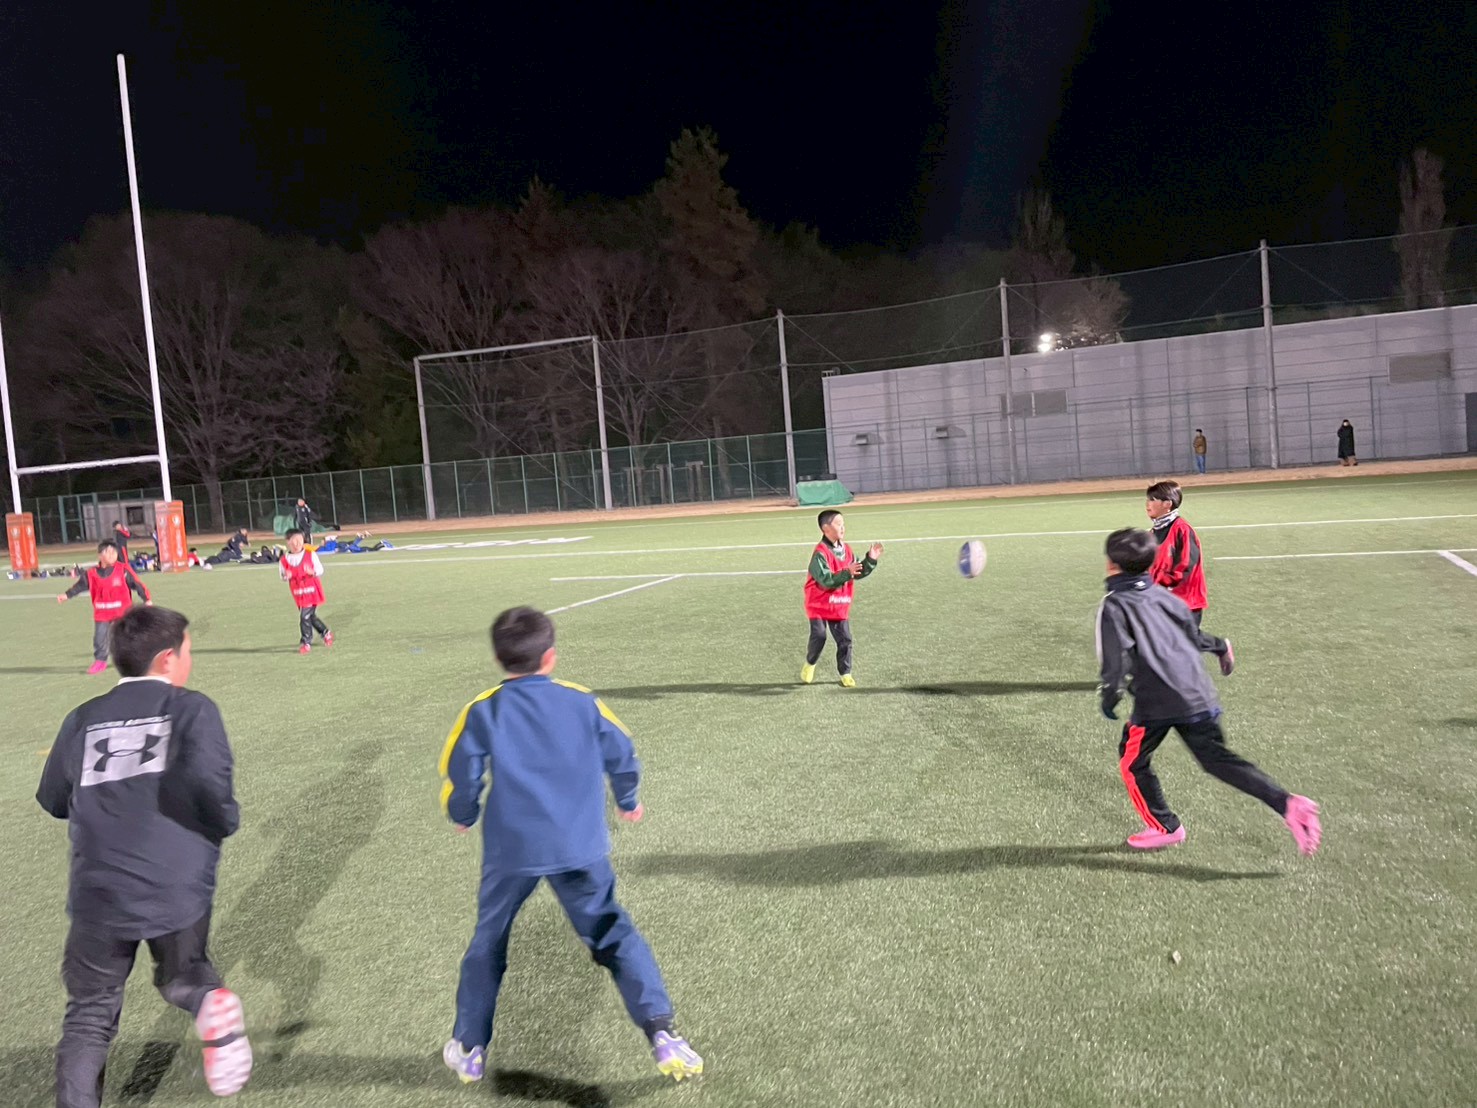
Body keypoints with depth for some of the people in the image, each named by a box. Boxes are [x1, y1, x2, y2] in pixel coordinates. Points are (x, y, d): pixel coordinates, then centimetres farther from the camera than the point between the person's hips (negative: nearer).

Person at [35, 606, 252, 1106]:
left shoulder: (83, 719, 8)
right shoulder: (192, 708, -4)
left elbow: (53, 801, 18)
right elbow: (207, 781, -20)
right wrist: (224, 824, 0)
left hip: (98, 895, 2)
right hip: (177, 890, -2)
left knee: (89, 1014, 20)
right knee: (182, 976, 23)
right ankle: (211, 1002, -9)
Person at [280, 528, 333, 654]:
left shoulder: (310, 555, -6)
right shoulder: (284, 560, -1)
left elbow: (320, 570, 0)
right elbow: (283, 576, 9)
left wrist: (312, 572, -22)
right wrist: (286, 577, -14)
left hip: (312, 591, -3)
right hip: (298, 594, 4)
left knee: (305, 617, -10)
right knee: (310, 616, 12)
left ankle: (307, 643, 3)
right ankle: (326, 633, 35)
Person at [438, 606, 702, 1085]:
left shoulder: (482, 711, -2)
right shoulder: (582, 702, 1)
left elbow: (460, 775, -1)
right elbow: (622, 754, 6)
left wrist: (463, 815, 20)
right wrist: (627, 802, 24)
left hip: (510, 851, 0)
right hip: (580, 849, 0)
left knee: (488, 944, 21)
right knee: (615, 938, 11)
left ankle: (469, 1049, 30)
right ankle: (661, 1033, 1)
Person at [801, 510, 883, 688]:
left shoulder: (846, 550, 3)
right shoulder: (820, 553, -20)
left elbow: (858, 573, 7)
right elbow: (826, 580, -28)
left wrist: (871, 560, -6)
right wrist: (847, 573, -38)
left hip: (840, 605, 6)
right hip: (819, 605, -6)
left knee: (845, 640, 4)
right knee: (818, 637, -11)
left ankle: (845, 673, 17)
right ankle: (809, 664, 17)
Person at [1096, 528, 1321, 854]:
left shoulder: (1114, 606, -4)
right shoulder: (1164, 596, 14)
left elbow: (1117, 655, -16)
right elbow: (1194, 636, 24)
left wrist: (1110, 694, -8)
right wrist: (1221, 646, 43)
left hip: (1155, 702, -7)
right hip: (1198, 693, 7)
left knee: (1132, 760, 14)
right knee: (1217, 757, 14)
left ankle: (1165, 827, 21)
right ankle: (1288, 804, 0)